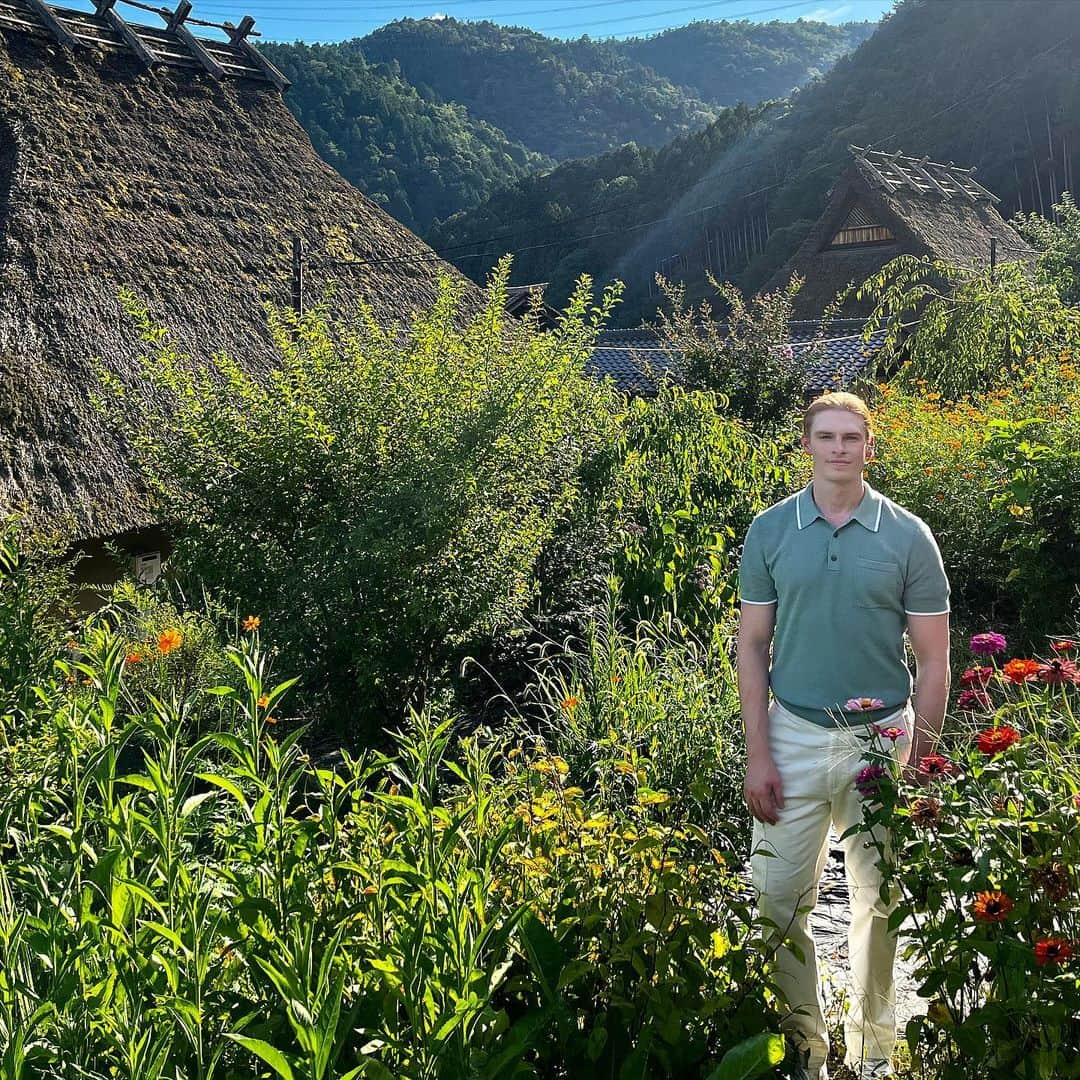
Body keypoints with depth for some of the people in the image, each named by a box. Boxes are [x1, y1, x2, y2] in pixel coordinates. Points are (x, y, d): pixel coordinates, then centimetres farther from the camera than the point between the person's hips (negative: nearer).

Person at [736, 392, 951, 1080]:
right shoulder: (770, 531, 0)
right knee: (780, 899, 3)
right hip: (794, 737, 1)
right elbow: (752, 646, 3)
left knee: (881, 902, 12)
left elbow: (932, 660, 1)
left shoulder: (909, 537, -2)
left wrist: (922, 761, -4)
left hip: (883, 738, 0)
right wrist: (758, 756, -3)